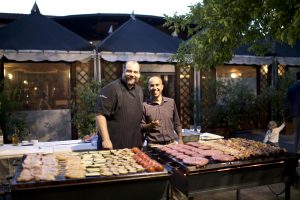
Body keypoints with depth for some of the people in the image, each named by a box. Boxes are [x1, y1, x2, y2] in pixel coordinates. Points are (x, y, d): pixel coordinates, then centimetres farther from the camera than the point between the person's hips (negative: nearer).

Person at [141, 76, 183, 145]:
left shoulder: (171, 102, 7)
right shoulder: (144, 106, -2)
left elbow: (177, 124, 14)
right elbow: (141, 127, -1)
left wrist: (180, 139, 12)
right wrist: (150, 125, -19)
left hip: (171, 143, 3)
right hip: (153, 145, -2)